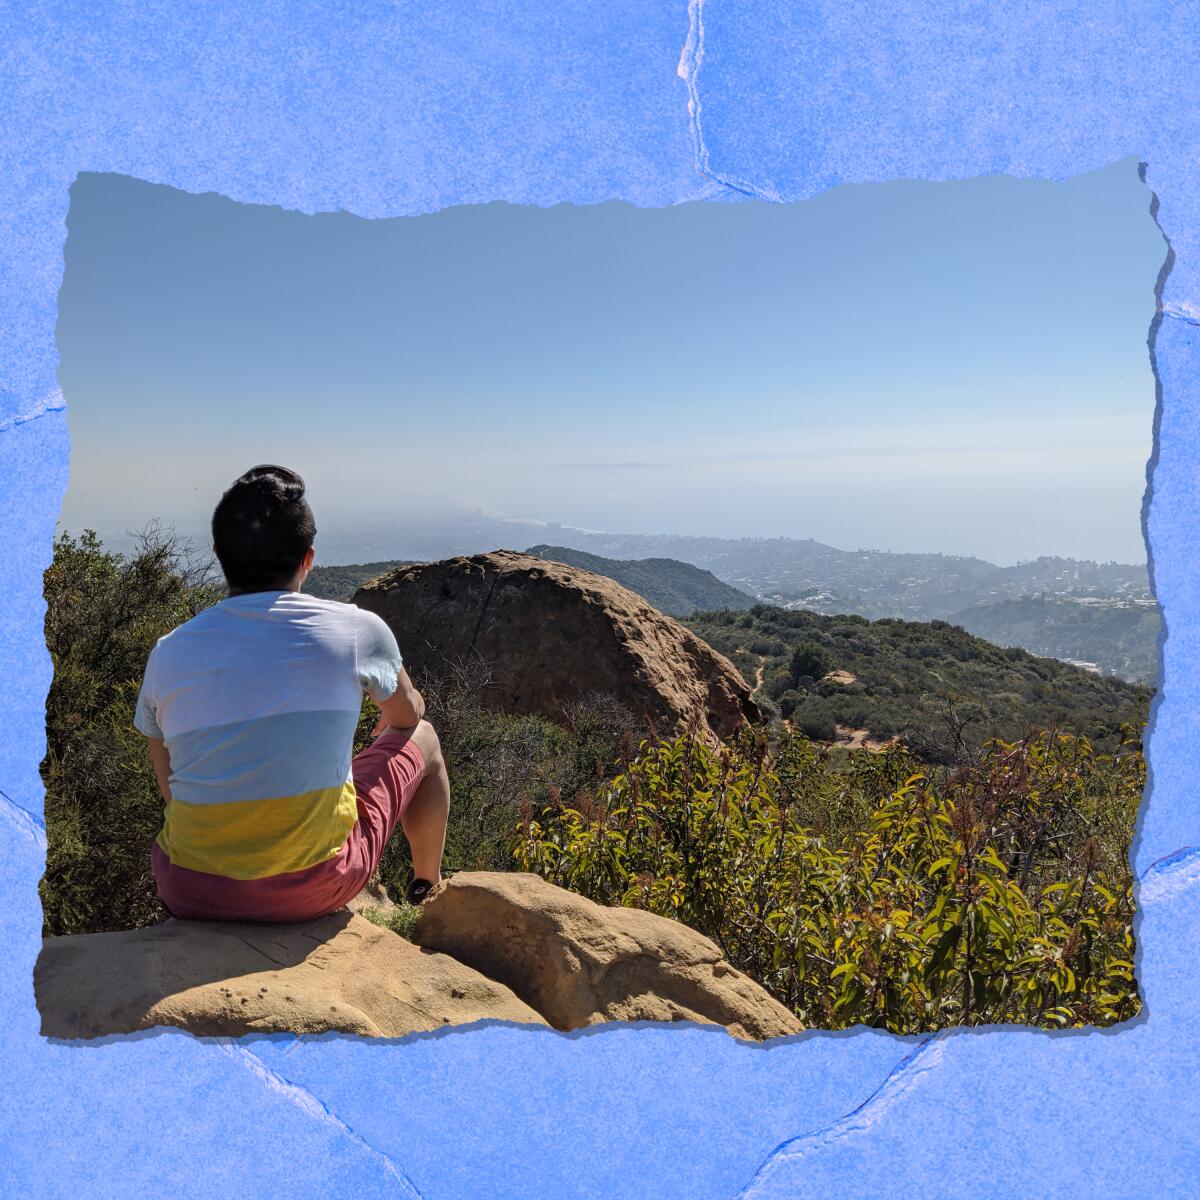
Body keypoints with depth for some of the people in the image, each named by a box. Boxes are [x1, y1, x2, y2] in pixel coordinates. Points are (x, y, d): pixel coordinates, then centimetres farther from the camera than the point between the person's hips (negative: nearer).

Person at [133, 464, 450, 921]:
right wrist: (384, 737, 37)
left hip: (187, 895, 4)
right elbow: (407, 714, 13)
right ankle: (428, 890, 44)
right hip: (313, 890, -3)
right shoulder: (356, 630, -9)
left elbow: (169, 787, 11)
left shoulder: (166, 653, -1)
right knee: (421, 738, 19)